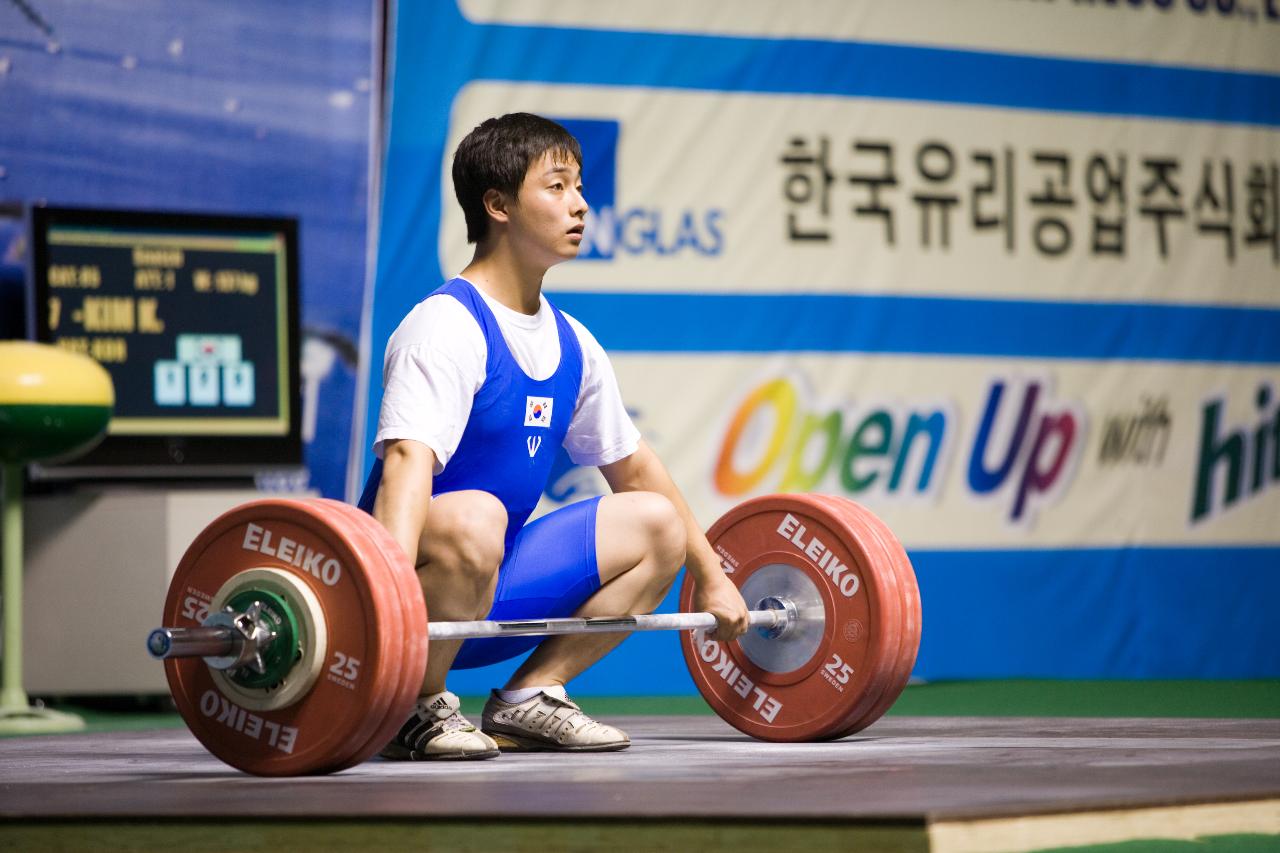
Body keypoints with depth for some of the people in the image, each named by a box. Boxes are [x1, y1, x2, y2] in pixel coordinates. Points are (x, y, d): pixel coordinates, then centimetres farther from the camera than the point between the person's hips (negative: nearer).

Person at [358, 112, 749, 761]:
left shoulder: (571, 345, 10)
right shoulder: (447, 327, -17)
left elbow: (632, 467, 22)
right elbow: (408, 459, -32)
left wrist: (712, 579, 23)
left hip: (492, 593, 9)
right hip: (423, 584, -9)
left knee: (657, 525, 10)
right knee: (470, 517, -38)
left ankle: (526, 700, 6)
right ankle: (414, 711, -16)